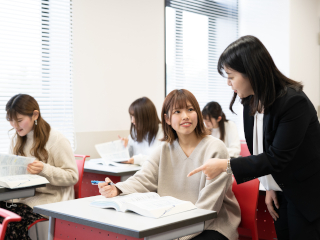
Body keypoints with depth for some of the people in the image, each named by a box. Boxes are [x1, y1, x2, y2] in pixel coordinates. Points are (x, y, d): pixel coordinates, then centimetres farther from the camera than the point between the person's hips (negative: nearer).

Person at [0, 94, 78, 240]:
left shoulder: (57, 140, -9)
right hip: (24, 194, 7)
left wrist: (45, 169, -24)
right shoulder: (17, 140, 14)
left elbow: (72, 177, -10)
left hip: (50, 198, -6)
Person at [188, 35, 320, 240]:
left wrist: (226, 165, -28)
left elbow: (277, 158, -26)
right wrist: (270, 187, 2)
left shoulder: (294, 102, -24)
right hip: (281, 192, 7)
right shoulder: (251, 103, -1)